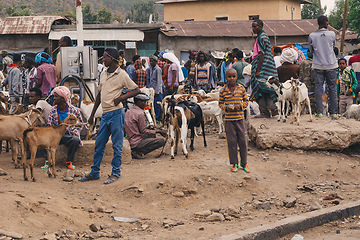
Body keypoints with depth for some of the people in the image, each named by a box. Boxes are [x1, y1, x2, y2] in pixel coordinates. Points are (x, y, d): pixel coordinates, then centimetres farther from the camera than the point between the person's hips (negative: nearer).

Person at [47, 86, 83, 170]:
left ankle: (69, 162, -16)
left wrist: (75, 131, -7)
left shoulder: (74, 110, 0)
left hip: (68, 134, -2)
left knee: (75, 140, -37)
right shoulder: (53, 110, 6)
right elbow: (49, 125, 5)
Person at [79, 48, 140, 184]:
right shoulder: (103, 74, 13)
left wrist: (122, 97, -20)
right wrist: (92, 114, 19)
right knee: (99, 144, 10)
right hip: (105, 113, 7)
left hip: (116, 113, -7)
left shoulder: (121, 75, -7)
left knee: (117, 145, 1)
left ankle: (115, 173, 11)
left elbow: (137, 90, -6)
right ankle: (94, 173, 18)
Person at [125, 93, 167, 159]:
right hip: (137, 143, -9)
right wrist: (157, 131, -4)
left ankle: (134, 151, 9)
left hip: (129, 141, 9)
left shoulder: (128, 112, 11)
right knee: (162, 141, -10)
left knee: (152, 136, 27)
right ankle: (138, 152, -10)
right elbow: (143, 131, -14)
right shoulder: (140, 113, -16)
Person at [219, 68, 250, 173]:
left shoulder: (241, 88, 1)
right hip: (229, 119, 0)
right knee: (231, 142, 4)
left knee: (243, 141, 4)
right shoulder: (223, 90, -1)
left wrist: (241, 105, -11)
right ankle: (234, 164, 17)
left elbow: (246, 100, 8)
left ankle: (244, 163, 19)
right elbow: (220, 103, 7)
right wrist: (226, 107, -12)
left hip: (240, 118, 1)